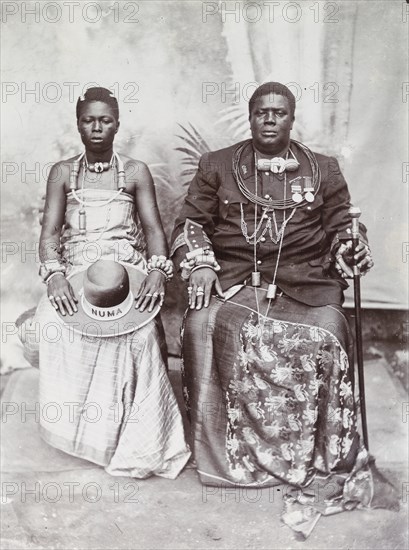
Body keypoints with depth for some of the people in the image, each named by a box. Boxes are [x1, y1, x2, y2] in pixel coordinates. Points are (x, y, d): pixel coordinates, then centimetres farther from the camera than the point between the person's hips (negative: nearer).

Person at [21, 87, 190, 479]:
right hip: (75, 271, 2)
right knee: (43, 336, -27)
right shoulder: (62, 173, 15)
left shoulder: (135, 172, 13)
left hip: (127, 267, -1)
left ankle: (138, 441, -16)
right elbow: (50, 231, 6)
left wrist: (158, 271, -15)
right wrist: (54, 275, -14)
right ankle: (78, 425, -1)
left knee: (139, 334, -32)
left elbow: (154, 229, 5)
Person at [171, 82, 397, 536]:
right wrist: (200, 262, -7)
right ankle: (223, 455, -17)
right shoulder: (216, 165, 16)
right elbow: (190, 221, 12)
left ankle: (324, 467, -16)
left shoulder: (322, 169, 18)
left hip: (303, 280, 0)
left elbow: (341, 228, 18)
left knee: (327, 335, -30)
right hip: (231, 277, 1)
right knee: (201, 327, -30)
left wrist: (352, 249, -5)